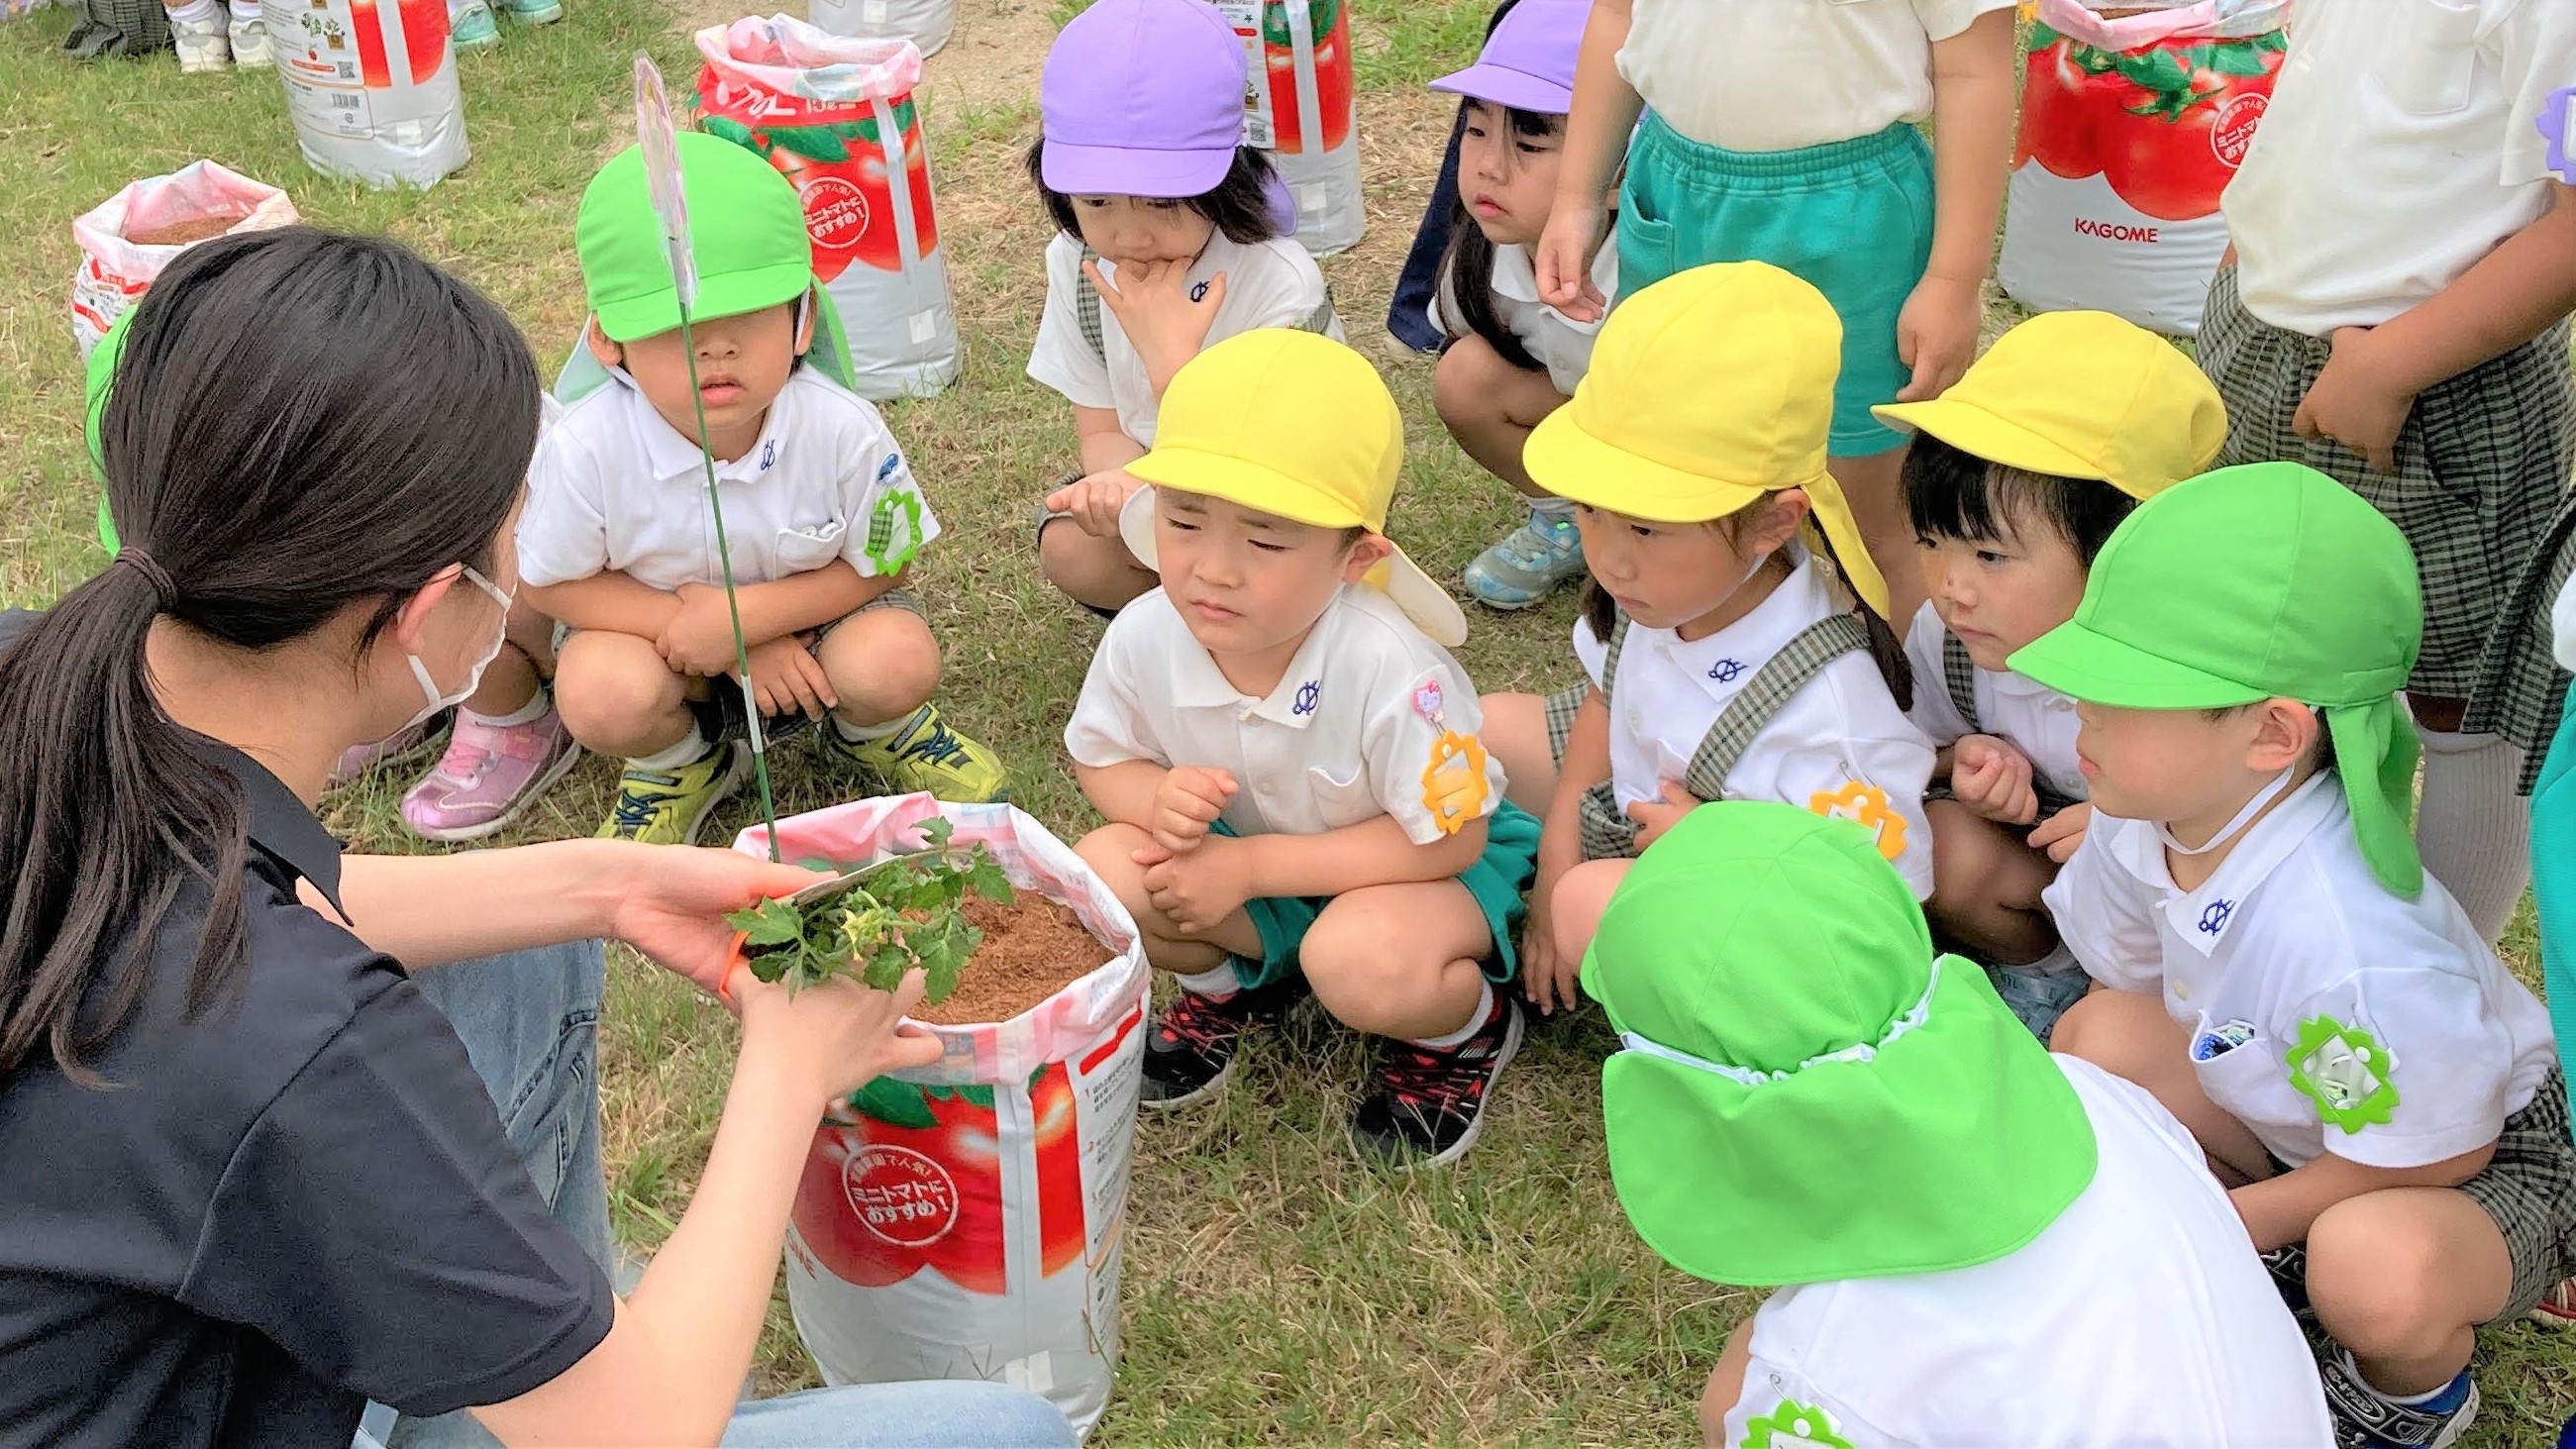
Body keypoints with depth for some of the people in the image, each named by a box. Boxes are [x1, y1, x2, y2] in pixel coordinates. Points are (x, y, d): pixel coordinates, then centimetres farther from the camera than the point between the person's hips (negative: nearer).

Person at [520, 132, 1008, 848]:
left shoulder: (842, 430, -27)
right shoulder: (587, 447, -29)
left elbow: (880, 567, -13)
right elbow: (556, 583, -15)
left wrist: (741, 613, -27)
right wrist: (713, 639, -23)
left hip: (808, 614, 0)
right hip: (652, 623, 0)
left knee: (897, 661, -28)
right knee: (602, 697, -30)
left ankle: (868, 733, 12)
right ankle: (680, 762, 9)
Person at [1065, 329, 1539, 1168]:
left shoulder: (1391, 670, -36)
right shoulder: (1145, 636, -21)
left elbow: (1444, 839, -26)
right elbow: (1099, 758, -1)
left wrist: (1251, 865, -29)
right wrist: (1157, 797, -27)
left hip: (1430, 858, -5)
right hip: (1239, 846, 5)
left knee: (1364, 962, -37)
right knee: (1100, 873, -20)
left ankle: (1466, 1026, 1)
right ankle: (1229, 983, 12)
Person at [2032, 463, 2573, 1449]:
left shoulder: (2345, 941, -41)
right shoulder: (2144, 821, -17)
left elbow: (2435, 1155, -26)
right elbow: (2131, 980, 2)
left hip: (2492, 1161, -6)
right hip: (2311, 1121, 7)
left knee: (2376, 1269, -38)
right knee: (2100, 1036, -13)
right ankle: (2288, 1257, 5)